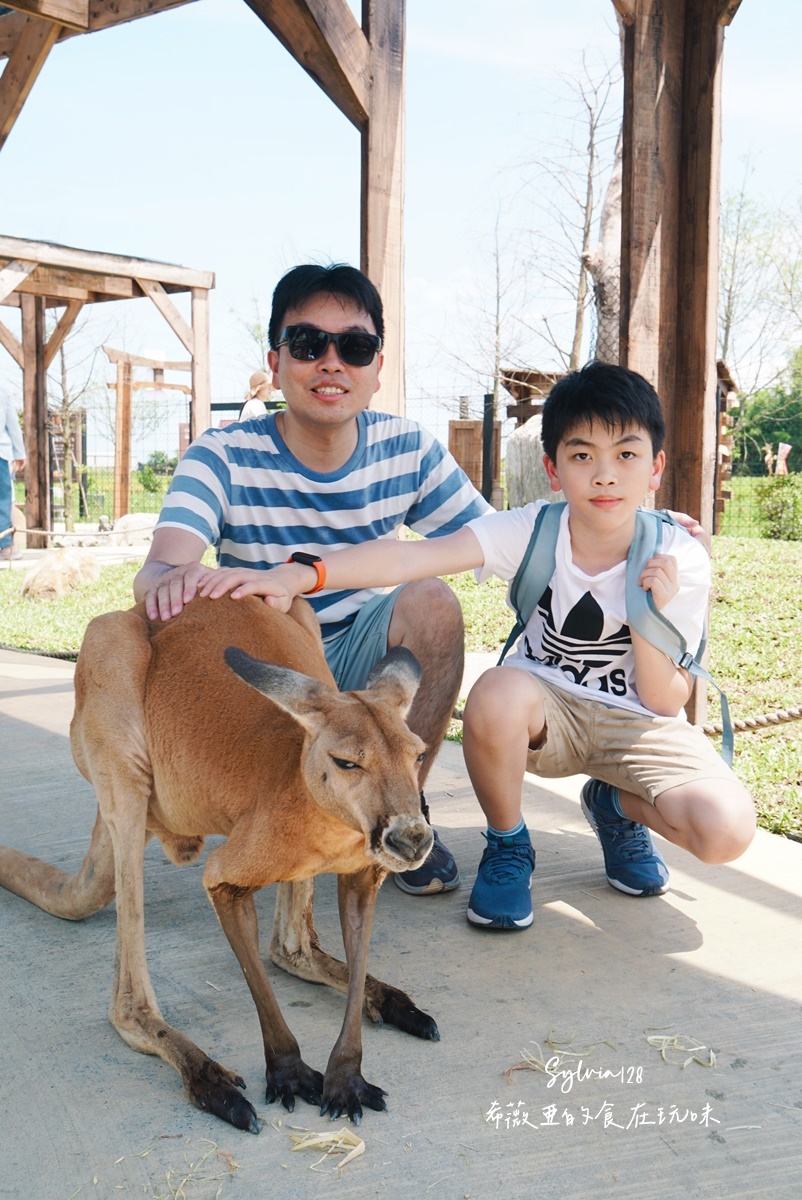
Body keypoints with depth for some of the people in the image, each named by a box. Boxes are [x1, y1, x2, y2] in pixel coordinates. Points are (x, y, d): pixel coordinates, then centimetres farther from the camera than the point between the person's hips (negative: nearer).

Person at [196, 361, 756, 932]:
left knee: (727, 831, -26)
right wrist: (299, 575, -46)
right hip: (545, 710, 0)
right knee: (499, 691, -39)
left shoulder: (681, 561, -15)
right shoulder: (533, 530, -18)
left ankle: (616, 806, 11)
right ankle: (508, 848, -8)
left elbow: (664, 702, -12)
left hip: (636, 720, 1)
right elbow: (411, 557, -32)